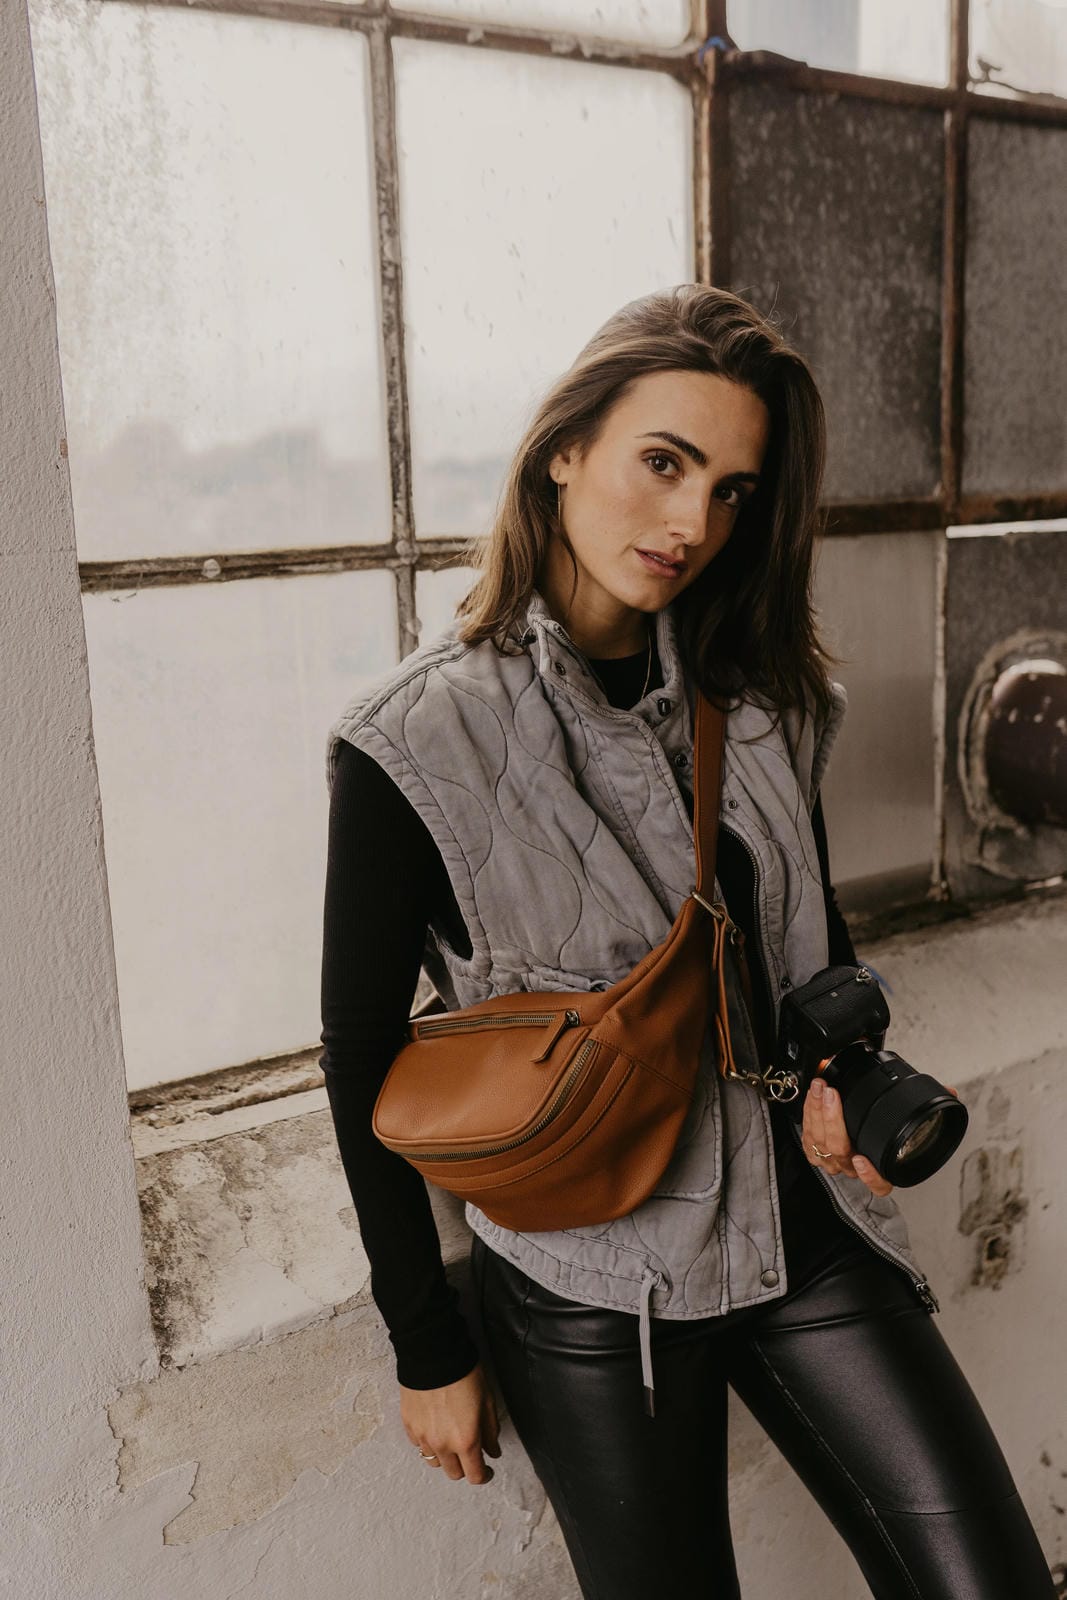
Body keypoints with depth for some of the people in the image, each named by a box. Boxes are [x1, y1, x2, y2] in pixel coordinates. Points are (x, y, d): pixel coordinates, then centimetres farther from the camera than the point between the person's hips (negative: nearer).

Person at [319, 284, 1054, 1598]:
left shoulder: (762, 699, 0)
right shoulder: (414, 744, -15)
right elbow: (362, 1059, -9)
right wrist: (429, 1349, -3)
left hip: (806, 1230, 4)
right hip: (586, 1293, -4)